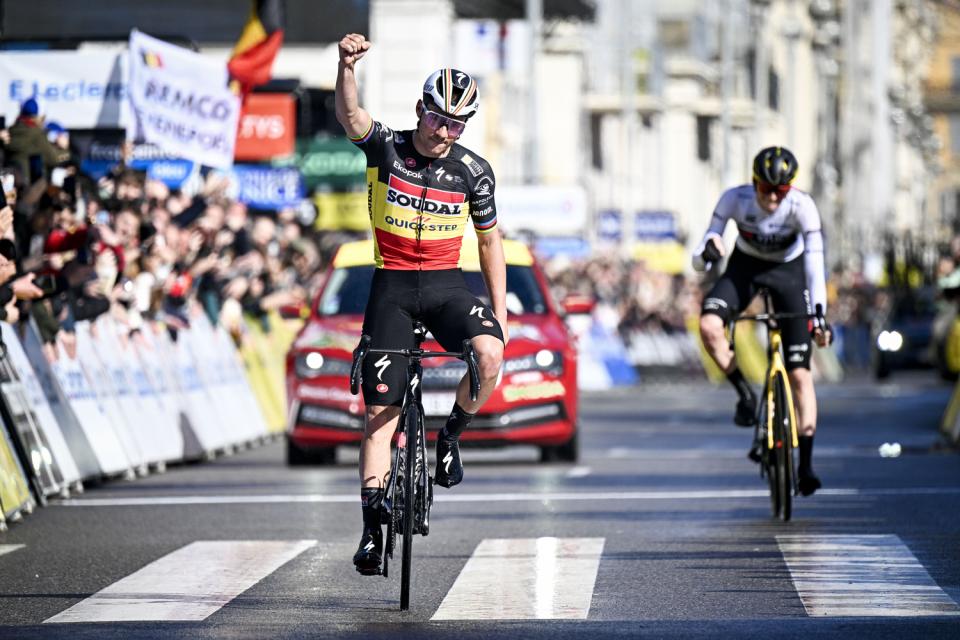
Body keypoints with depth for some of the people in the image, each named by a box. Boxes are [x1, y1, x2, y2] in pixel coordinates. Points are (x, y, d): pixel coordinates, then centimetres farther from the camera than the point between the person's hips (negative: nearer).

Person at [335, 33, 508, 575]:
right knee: (381, 412, -4)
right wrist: (348, 65, -46)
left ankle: (452, 435, -2)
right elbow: (350, 114, -27)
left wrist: (501, 310, 5)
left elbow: (490, 239, 8)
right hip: (392, 286, -1)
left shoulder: (474, 171, -1)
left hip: (446, 285, 1)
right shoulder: (386, 148, -6)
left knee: (489, 354, -30)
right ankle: (372, 530, 3)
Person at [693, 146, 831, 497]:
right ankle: (744, 393, -7)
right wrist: (707, 252, -48)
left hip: (788, 271, -1)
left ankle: (806, 463, 2)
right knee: (709, 326, -30)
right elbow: (699, 260, -25)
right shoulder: (735, 199, -26)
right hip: (744, 267, 1)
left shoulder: (802, 206, -29)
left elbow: (815, 262, -30)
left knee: (800, 373, -6)